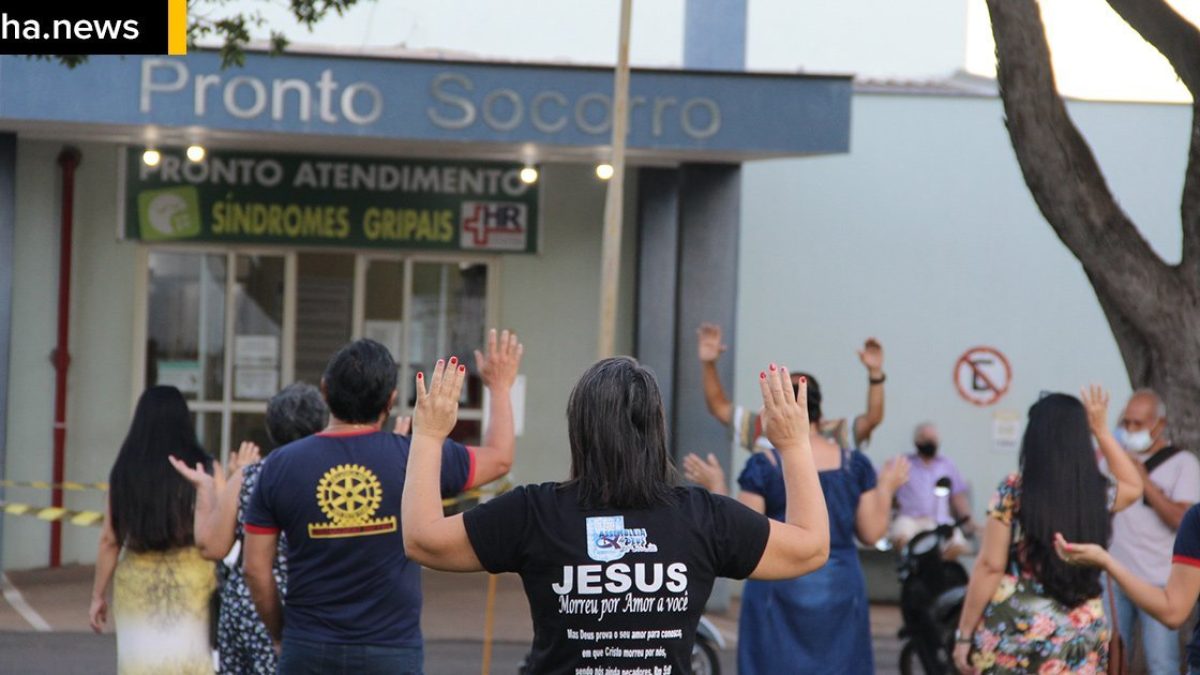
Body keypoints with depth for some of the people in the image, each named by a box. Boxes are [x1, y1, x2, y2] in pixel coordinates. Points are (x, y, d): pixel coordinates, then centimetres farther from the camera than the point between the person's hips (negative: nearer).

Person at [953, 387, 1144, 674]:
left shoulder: (1013, 492, -8)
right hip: (1082, 634, 3)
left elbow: (990, 567, -9)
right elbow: (1134, 485, 26)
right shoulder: (1098, 493, 2)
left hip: (1014, 630, -3)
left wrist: (964, 634, -2)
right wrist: (1101, 430, 27)